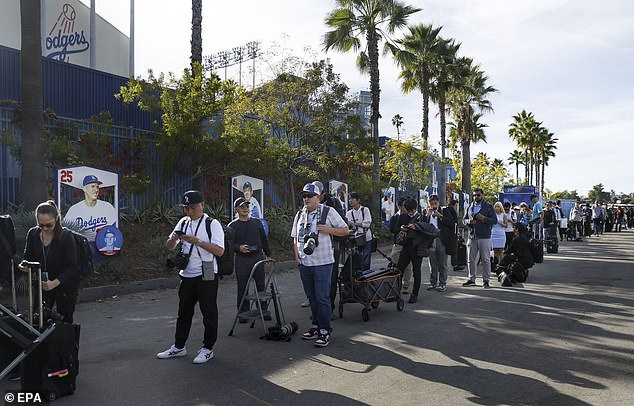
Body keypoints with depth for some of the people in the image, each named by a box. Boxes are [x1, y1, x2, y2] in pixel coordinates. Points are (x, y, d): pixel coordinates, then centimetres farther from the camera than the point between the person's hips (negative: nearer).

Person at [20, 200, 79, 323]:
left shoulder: (66, 236, -18)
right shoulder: (33, 234, -4)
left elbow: (72, 267, -20)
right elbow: (28, 257, 8)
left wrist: (54, 283, -34)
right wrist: (24, 265, -16)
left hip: (65, 284, -4)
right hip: (41, 284, 4)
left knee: (64, 321, 3)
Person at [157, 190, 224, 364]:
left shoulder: (213, 224, -8)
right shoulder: (183, 222, 9)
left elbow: (219, 251, -17)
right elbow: (168, 246, 12)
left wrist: (198, 241, -25)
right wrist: (174, 238, -11)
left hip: (206, 276, -6)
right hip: (187, 275, 6)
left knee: (209, 312, 5)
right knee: (184, 312, 16)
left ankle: (208, 348, 18)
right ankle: (179, 347, 29)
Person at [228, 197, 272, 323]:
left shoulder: (257, 222, 11)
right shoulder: (232, 226, 2)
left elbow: (264, 240, 16)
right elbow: (228, 244, -1)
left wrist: (268, 255, 12)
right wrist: (238, 248, -19)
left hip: (258, 258, 2)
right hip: (242, 260, -2)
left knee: (261, 285, 7)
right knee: (242, 287, 4)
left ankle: (264, 309, 19)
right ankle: (243, 312, 15)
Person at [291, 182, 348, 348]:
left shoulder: (328, 212, -3)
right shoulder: (300, 215, 13)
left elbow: (345, 230, 0)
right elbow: (295, 237, 20)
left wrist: (328, 230, -15)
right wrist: (297, 254, 7)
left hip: (323, 263, -5)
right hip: (304, 263, 6)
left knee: (322, 298, -6)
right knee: (312, 297, 13)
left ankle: (325, 331, 2)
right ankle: (316, 326, 25)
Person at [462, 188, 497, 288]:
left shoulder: (488, 206, 1)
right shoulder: (470, 207, 15)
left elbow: (494, 220, -4)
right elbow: (465, 219, 19)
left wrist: (484, 218, -19)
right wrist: (469, 221, -4)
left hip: (484, 237, -4)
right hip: (472, 236, 5)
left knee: (486, 259, -2)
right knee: (471, 259, 8)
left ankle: (485, 280, 4)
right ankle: (472, 279, 19)